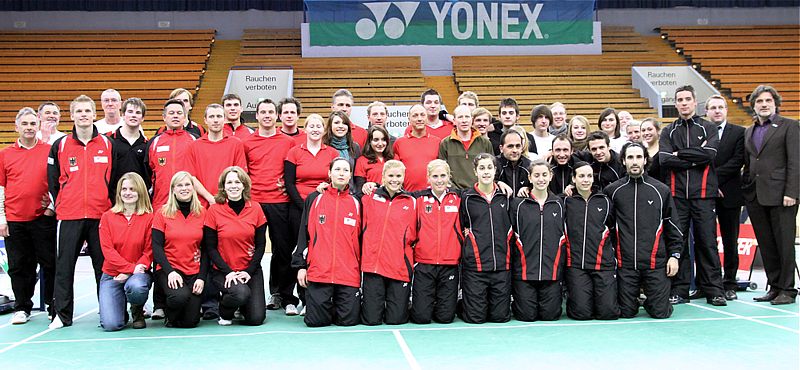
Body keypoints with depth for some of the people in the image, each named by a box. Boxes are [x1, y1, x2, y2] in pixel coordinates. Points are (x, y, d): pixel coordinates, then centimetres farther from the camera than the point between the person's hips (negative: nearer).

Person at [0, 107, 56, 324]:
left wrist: (53, 206, -4)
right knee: (18, 266, 7)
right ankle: (22, 308, 18)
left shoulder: (50, 151, 3)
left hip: (43, 218, -2)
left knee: (49, 263, 2)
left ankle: (54, 307, 13)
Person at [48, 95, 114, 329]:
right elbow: (52, 180, 11)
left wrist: (110, 205, 5)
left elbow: (115, 177, 9)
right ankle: (62, 314, 9)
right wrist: (58, 205, 8)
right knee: (64, 265, 1)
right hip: (69, 216, 1)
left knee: (104, 265, 3)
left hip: (101, 215, 0)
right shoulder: (60, 145, 7)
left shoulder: (107, 144, 6)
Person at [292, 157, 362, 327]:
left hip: (349, 274, 1)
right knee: (316, 320, -8)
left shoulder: (356, 203, 11)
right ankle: (326, 305, 24)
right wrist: (301, 265, 3)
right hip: (318, 272, -1)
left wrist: (362, 269, 10)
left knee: (349, 319, -7)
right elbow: (303, 234, 8)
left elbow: (360, 239, 14)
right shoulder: (314, 199, 8)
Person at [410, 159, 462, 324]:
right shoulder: (419, 198, 5)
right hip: (424, 264, -1)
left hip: (450, 265, 1)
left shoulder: (457, 198, 7)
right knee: (421, 317, -4)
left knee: (445, 317, 0)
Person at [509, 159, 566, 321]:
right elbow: (511, 236, 2)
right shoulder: (518, 204, 0)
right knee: (526, 315, -2)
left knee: (550, 314, 0)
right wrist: (510, 269, -1)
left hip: (552, 271, 2)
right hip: (524, 270, -2)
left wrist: (562, 270, 9)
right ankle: (515, 302, 29)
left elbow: (563, 237, 13)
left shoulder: (559, 204, 8)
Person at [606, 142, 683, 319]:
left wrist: (674, 255, 5)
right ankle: (634, 300, 33)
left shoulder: (661, 190, 6)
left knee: (660, 312, -2)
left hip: (656, 262, 0)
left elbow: (672, 225, 9)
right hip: (625, 263, 0)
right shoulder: (612, 190, 5)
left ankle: (650, 301, 29)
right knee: (626, 312, 3)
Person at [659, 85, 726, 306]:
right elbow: (664, 160, -4)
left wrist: (680, 154, -6)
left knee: (707, 240, -2)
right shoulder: (668, 132, 13)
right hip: (676, 194, 1)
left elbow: (709, 153, -10)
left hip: (703, 194, -1)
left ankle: (713, 290, 4)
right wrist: (695, 159, -7)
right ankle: (679, 290, 7)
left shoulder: (708, 129, 10)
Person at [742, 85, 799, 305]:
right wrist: (745, 190, 10)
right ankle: (774, 287, 15)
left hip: (780, 195, -6)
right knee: (766, 245, 8)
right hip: (755, 196, 6)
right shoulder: (749, 132, 18)